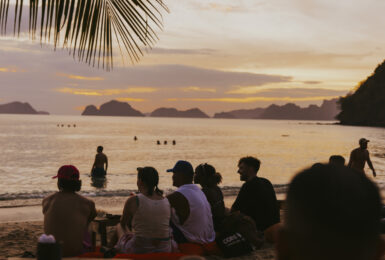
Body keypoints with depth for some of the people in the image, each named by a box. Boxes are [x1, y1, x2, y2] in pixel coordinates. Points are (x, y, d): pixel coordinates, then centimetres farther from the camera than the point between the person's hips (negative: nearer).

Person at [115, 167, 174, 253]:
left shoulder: (133, 201, -13)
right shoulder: (167, 202, -2)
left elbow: (123, 223, 6)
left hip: (139, 250, -4)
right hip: (165, 250, 4)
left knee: (119, 226, 26)